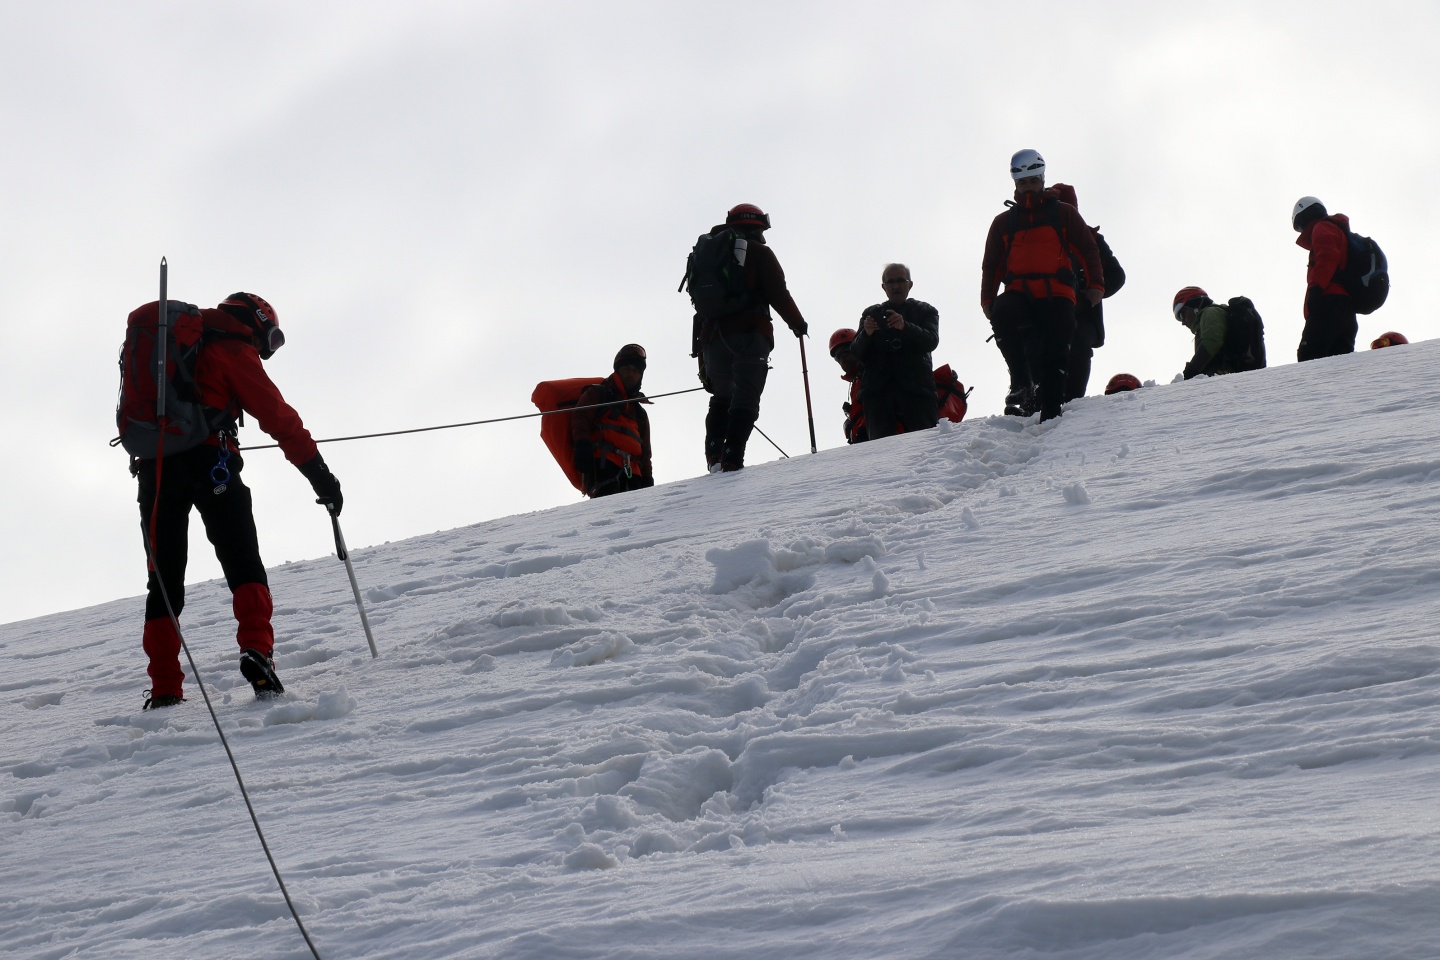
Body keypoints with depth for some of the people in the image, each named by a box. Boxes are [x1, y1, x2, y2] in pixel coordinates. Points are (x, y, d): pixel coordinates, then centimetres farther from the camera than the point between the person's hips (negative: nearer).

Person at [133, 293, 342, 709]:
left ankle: (164, 690, 3)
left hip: (154, 466, 6)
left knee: (165, 578, 7)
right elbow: (277, 416, -2)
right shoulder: (234, 351, 3)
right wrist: (319, 473, -2)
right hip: (208, 463, -6)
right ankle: (256, 651, -23)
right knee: (243, 565, -1)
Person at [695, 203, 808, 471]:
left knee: (721, 399, 18)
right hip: (748, 336, -5)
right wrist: (797, 322, 13)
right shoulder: (758, 252, 4)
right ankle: (732, 458, -23)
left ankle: (714, 454, -3)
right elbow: (778, 293, -5)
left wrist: (703, 360, 21)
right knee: (745, 399, -8)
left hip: (713, 338, 5)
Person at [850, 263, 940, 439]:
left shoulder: (924, 311, 20)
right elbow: (856, 354, 14)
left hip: (916, 386, -1)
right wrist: (866, 334, -8)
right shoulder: (871, 314, 24)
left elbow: (931, 341, 0)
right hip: (877, 390, 1)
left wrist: (905, 327, -18)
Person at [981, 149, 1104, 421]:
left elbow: (1088, 250, 10)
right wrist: (988, 299, 4)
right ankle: (1022, 383, -28)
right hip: (1018, 294, 1)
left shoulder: (1062, 213, 15)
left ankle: (1050, 413, -18)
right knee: (1002, 314, -32)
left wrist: (1095, 284, -4)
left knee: (1054, 355, -15)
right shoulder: (1003, 222, 20)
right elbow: (991, 264, 18)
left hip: (1056, 295, -1)